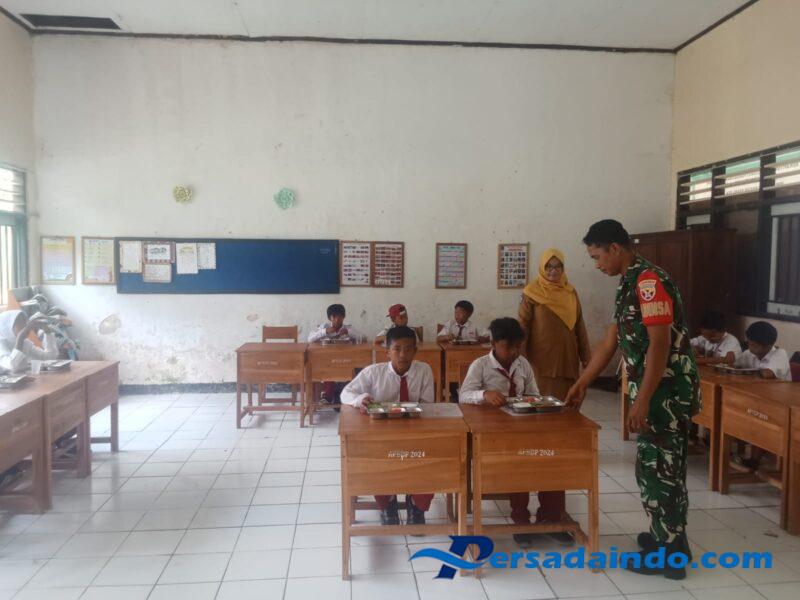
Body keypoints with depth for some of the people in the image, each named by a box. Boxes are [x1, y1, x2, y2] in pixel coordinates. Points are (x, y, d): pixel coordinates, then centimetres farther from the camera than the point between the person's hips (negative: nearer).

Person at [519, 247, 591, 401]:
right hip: (543, 356, -4)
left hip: (568, 355, 4)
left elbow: (579, 325, 12)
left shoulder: (570, 292, 9)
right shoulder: (532, 291, -5)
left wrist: (586, 355, 10)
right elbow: (523, 324, -5)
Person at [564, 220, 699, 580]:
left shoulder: (649, 281, -18)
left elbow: (660, 345, -24)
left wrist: (641, 400, -24)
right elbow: (610, 341, 17)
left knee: (655, 468, 0)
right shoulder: (629, 285, 13)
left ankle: (668, 554, 13)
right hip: (656, 391, 10)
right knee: (663, 466, 18)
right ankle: (669, 538, 33)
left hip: (666, 391, -10)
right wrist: (581, 384, 18)